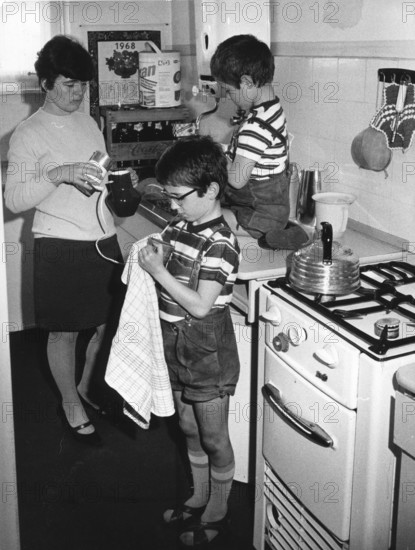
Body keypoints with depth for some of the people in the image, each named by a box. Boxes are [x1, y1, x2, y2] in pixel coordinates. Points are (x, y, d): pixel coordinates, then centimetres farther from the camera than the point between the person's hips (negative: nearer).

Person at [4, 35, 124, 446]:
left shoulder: (88, 123, 11)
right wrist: (57, 175, -27)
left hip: (104, 240, 6)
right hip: (61, 247, -6)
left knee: (104, 324, 15)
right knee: (65, 332, 7)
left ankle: (87, 390, 39)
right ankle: (72, 407, 27)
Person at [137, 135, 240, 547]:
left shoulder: (220, 244, -22)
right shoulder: (180, 227, 3)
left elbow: (200, 305, -26)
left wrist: (158, 272, -22)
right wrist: (150, 257, -3)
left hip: (208, 357, -8)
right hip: (178, 351, 8)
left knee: (214, 439, 10)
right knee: (189, 431, 22)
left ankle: (217, 514, 29)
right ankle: (198, 499, 42)